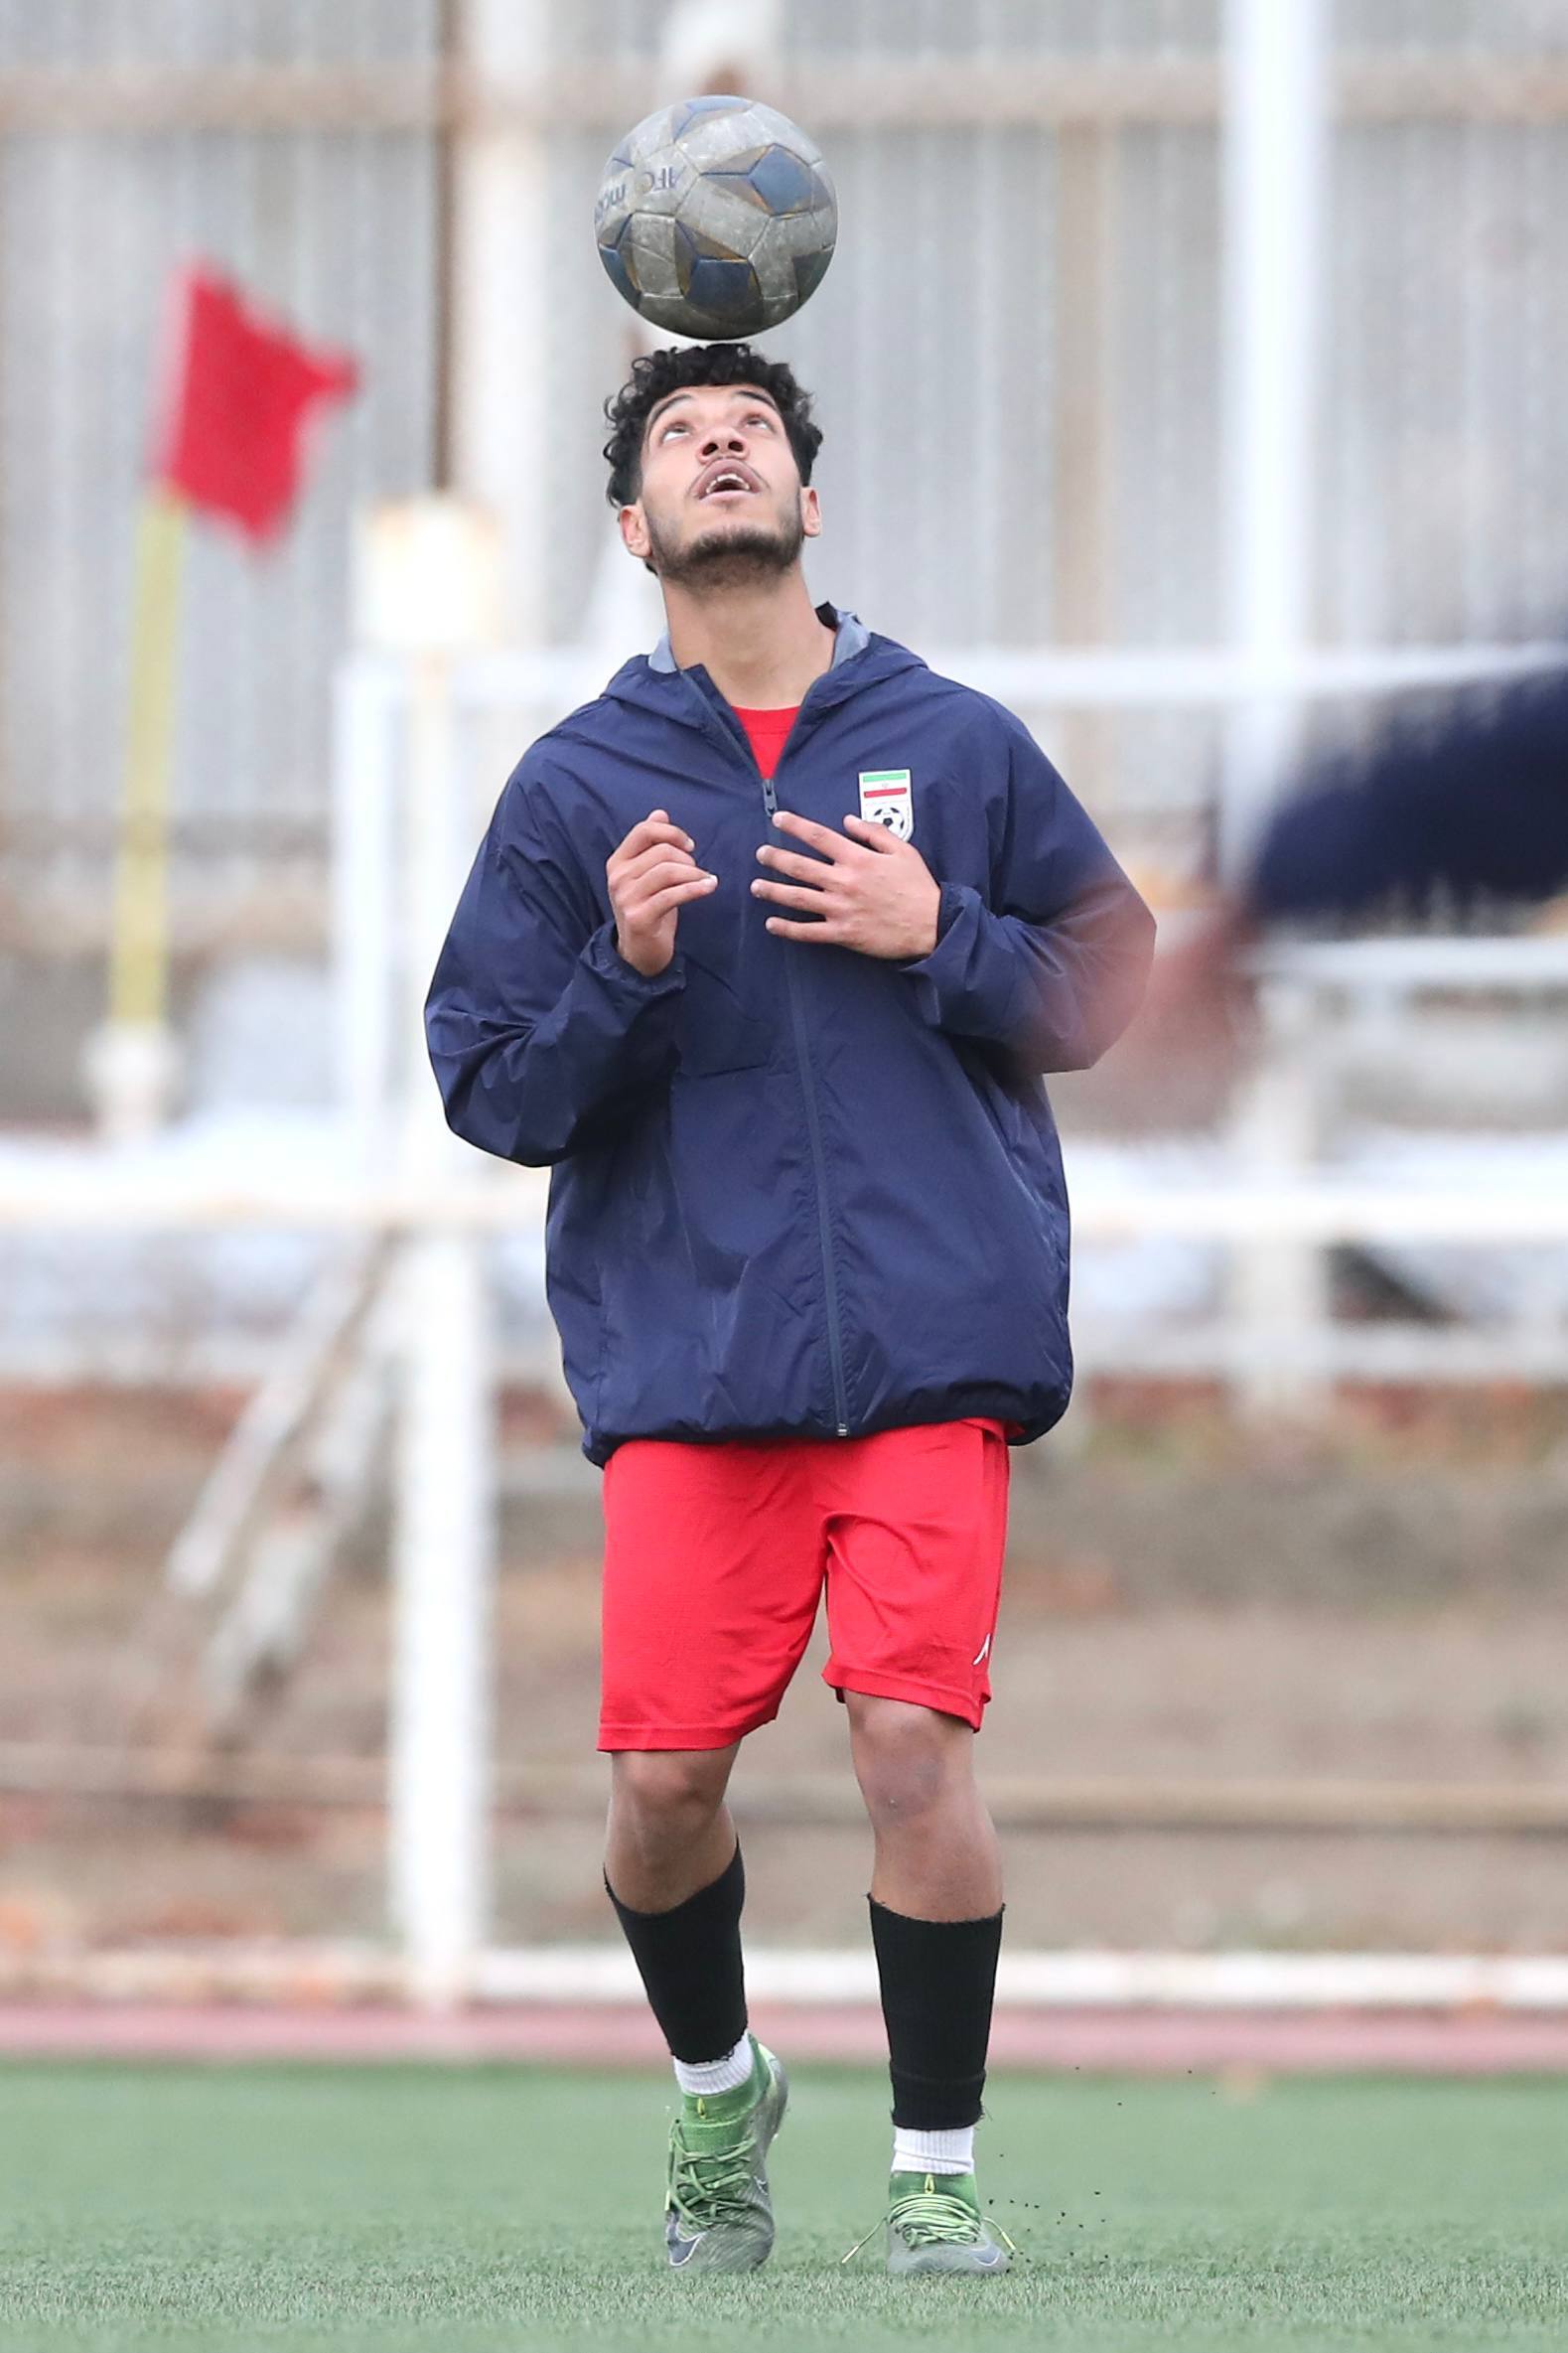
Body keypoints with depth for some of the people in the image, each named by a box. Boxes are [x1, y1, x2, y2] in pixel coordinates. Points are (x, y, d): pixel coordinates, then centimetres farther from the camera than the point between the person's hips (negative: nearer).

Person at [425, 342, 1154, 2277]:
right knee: (662, 1777, -3)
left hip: (930, 1342, -1)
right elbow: (491, 1091, 7)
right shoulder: (575, 787, 8)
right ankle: (715, 2085, 26)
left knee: (913, 1743, -12)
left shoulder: (958, 744, 10)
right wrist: (625, 969, -11)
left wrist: (940, 937, -4)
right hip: (686, 1353, 1)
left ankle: (938, 2168, 3)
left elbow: (1107, 986, 13)